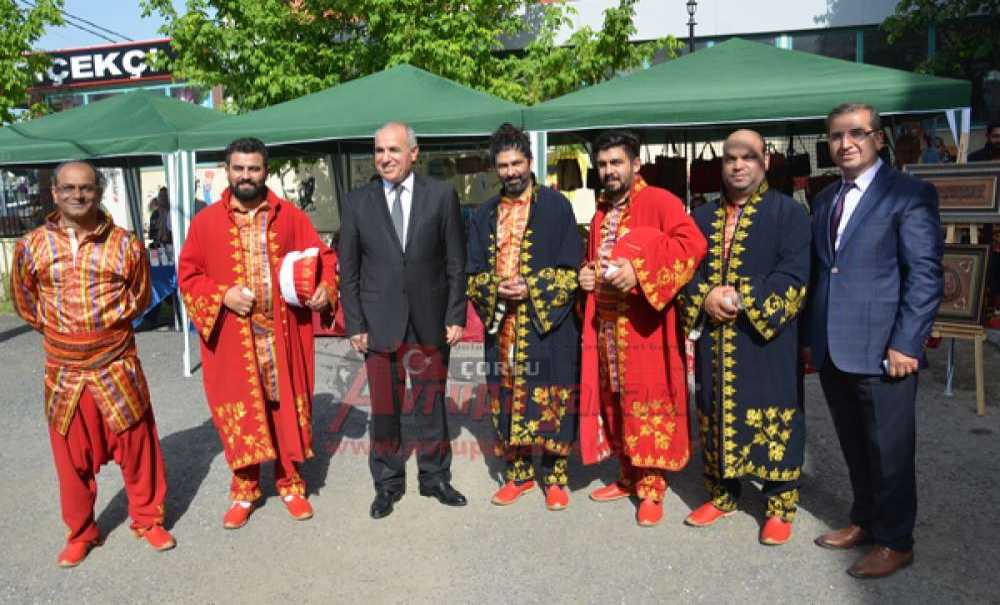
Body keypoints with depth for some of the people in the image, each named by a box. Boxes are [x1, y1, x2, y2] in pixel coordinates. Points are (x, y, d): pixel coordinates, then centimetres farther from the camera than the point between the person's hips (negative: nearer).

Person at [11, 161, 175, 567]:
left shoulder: (125, 244, -4)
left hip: (117, 366, -1)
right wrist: (59, 329, 7)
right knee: (72, 456, 12)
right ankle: (80, 533, 31)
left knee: (137, 446, 8)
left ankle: (148, 520, 27)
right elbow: (25, 303, 12)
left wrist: (108, 323, 3)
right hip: (64, 370, 1)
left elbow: (139, 296, 9)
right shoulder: (32, 246, -1)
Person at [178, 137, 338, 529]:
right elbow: (188, 275, 4)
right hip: (232, 338, 0)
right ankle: (244, 489, 25)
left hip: (283, 333, 1)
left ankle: (290, 483, 26)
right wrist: (222, 296, -13)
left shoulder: (290, 216, 4)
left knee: (288, 407, 9)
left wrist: (325, 288, -13)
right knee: (240, 414, 8)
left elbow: (323, 257, 7)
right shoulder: (205, 222, 2)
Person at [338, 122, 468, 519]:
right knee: (384, 408, 8)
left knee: (431, 404, 11)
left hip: (430, 320, 0)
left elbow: (456, 262, 1)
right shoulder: (357, 203, 2)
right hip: (380, 322, 1)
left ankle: (435, 477, 29)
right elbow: (348, 270, 3)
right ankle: (387, 483, 25)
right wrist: (354, 324, -2)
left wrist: (456, 316, -3)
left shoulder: (441, 195, 0)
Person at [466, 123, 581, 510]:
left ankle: (555, 477, 17)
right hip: (502, 327, 4)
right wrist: (496, 289, -10)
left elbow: (572, 270, -3)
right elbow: (472, 275, 11)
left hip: (548, 326, -3)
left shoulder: (556, 207, 0)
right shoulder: (485, 215, 11)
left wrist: (532, 288, -15)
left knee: (551, 402, 2)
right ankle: (519, 473, 24)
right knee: (508, 402, 9)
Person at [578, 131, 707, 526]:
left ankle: (651, 489, 8)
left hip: (643, 323, -7)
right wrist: (587, 274, 6)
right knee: (615, 401, 13)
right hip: (605, 323, 8)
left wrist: (639, 272, -27)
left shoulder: (659, 201, -7)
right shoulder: (601, 213, 17)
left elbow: (692, 243, -21)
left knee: (648, 403, -3)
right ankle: (628, 478, 27)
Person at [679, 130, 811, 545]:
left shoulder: (789, 212, -1)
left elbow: (795, 274, -11)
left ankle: (780, 506, 17)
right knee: (716, 414, 12)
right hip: (714, 338, 5)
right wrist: (705, 297, -10)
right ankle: (721, 494, 28)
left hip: (767, 337, -4)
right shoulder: (703, 217, 14)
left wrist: (744, 303, -19)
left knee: (773, 419, 2)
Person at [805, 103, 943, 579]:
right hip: (832, 351, 6)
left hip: (882, 351, -6)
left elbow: (926, 275, -11)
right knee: (855, 448, 17)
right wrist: (810, 336, 11)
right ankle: (864, 521, 34)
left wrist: (906, 344, -15)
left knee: (889, 451, 7)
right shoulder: (825, 199, 14)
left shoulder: (910, 194, -5)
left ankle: (895, 542, 23)